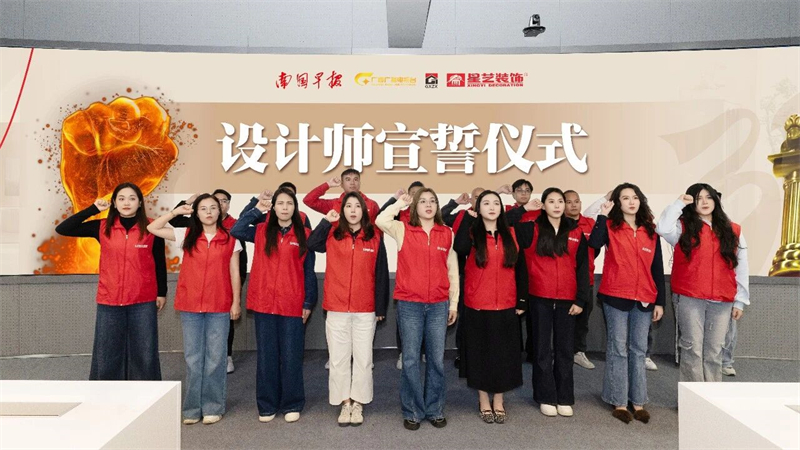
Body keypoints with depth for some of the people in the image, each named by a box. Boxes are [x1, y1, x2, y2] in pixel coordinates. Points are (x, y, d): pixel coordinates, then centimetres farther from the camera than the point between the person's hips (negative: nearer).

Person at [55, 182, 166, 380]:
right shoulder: (102, 227, 1)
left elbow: (160, 262, 4)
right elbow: (62, 229, -3)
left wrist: (162, 293, 7)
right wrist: (93, 209, -7)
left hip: (143, 302, -1)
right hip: (109, 301, 1)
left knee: (144, 353, 9)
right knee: (107, 354, 11)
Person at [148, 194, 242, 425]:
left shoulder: (230, 239, 2)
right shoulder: (186, 235, 5)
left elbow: (234, 273, 3)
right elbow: (152, 228, 4)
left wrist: (236, 302, -1)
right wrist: (176, 212, 0)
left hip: (219, 306, -1)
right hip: (190, 305, 2)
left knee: (215, 357, 6)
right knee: (193, 357, 9)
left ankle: (213, 407, 17)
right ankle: (193, 407, 19)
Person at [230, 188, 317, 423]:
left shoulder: (304, 235, 2)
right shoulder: (261, 231, 7)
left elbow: (309, 271, 2)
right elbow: (235, 231, -8)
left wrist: (308, 302, -2)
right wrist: (256, 210, -4)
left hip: (293, 305, -1)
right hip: (264, 303, 2)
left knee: (291, 356, 6)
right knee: (266, 355, 10)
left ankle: (292, 405, 20)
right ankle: (267, 405, 22)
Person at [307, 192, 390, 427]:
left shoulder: (375, 237, 0)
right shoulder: (332, 235, 4)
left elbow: (381, 274, 1)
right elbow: (310, 244, -11)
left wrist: (381, 307, 0)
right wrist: (326, 221, -11)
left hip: (365, 310, -1)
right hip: (336, 308, 1)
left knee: (363, 359, 8)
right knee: (338, 359, 8)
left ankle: (358, 403, 23)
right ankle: (345, 403, 22)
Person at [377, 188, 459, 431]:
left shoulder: (448, 234, 6)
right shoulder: (403, 230, 2)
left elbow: (453, 270, 9)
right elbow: (380, 220, -18)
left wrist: (454, 302, 7)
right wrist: (401, 203, -3)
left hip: (438, 305, 2)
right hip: (409, 304, -1)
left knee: (437, 359, 9)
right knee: (410, 360, 5)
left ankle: (435, 410, 25)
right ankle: (412, 412, 20)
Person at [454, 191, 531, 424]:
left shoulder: (511, 234, 6)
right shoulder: (472, 233, -2)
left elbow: (520, 268, 10)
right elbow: (459, 248, -25)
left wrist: (521, 301, 6)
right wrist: (468, 217, -20)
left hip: (506, 306, 2)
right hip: (478, 306, -2)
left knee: (503, 354, 9)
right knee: (480, 353, 8)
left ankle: (498, 401, 26)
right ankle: (483, 400, 24)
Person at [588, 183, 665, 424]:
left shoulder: (650, 232, 10)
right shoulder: (610, 227, -1)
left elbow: (657, 268, 10)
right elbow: (594, 243, -24)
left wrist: (660, 300, 6)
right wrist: (603, 216, -18)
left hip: (644, 299, 4)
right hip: (616, 297, -3)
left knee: (639, 350, 10)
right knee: (618, 349, 2)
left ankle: (638, 402, 20)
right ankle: (619, 402, 11)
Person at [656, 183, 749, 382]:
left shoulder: (733, 231, 11)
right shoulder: (684, 226, 3)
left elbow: (741, 269, 10)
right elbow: (663, 228, -20)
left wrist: (740, 300, 6)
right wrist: (679, 204, -9)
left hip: (722, 301, 3)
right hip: (690, 299, -2)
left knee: (714, 351, 8)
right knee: (692, 349, 1)